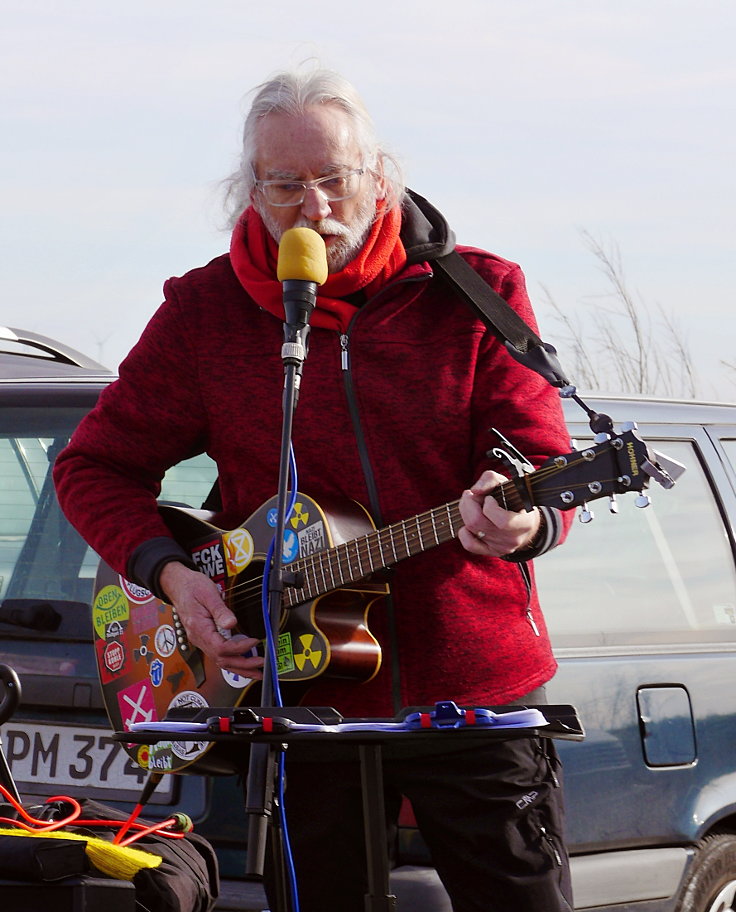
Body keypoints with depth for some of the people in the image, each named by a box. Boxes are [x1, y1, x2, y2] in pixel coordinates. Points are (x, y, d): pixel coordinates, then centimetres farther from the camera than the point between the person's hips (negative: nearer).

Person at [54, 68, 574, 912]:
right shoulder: (205, 311, 3)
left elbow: (545, 464, -5)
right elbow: (94, 466, 9)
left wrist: (523, 522, -29)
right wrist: (169, 573, -8)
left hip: (477, 690, -1)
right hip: (308, 703, 1)